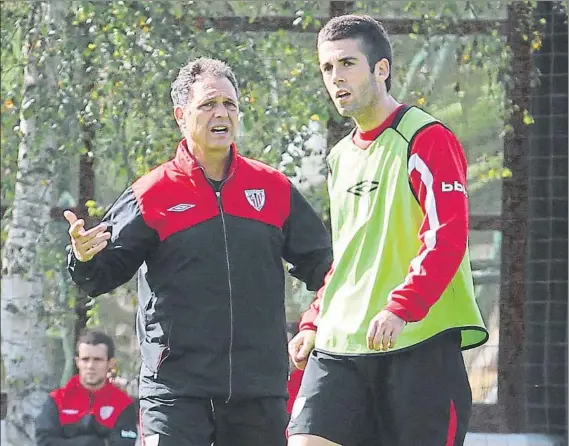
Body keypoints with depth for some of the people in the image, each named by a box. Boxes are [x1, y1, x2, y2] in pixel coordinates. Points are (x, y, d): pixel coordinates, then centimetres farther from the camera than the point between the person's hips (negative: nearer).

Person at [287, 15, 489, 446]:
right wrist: (314, 324, 18)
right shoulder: (341, 156, 20)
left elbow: (447, 237, -16)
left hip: (420, 341, -7)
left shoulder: (426, 139, -6)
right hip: (340, 344, 7)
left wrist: (401, 307, -27)